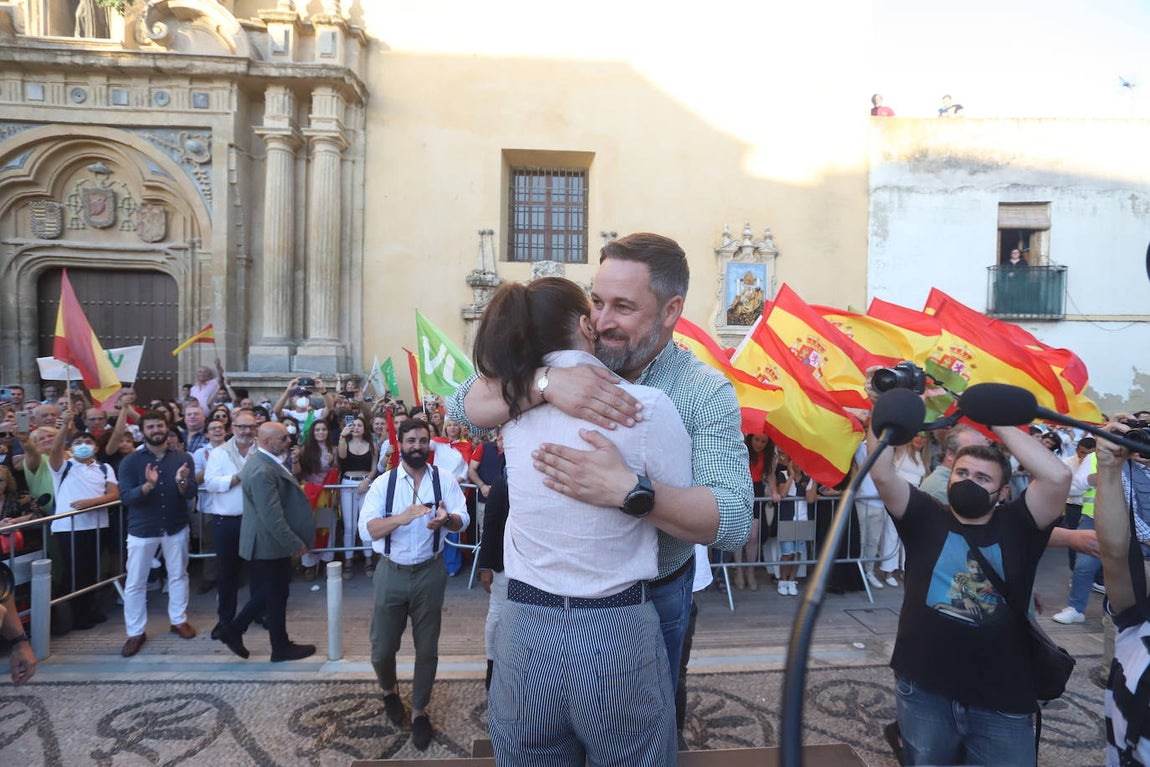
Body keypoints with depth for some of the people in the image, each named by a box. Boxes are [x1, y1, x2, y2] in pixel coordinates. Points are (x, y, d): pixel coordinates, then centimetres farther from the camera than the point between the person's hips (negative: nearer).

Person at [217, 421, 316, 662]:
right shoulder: (262, 471, -27)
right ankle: (281, 648, 21)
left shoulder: (262, 462, 7)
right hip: (269, 543, -10)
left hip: (265, 541, 10)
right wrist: (296, 544, -21)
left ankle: (233, 630, 30)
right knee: (276, 596, 6)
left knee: (267, 593, 22)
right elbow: (272, 516, -28)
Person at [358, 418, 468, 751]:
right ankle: (389, 691, 43)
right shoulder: (383, 483, -4)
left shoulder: (445, 480, -4)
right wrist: (401, 517, -31)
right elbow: (366, 529, -14)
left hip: (430, 573, 0)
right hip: (391, 573, 0)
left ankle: (420, 710, 33)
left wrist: (446, 518, -37)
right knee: (382, 648, 11)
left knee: (427, 648, 11)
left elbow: (462, 520, -13)